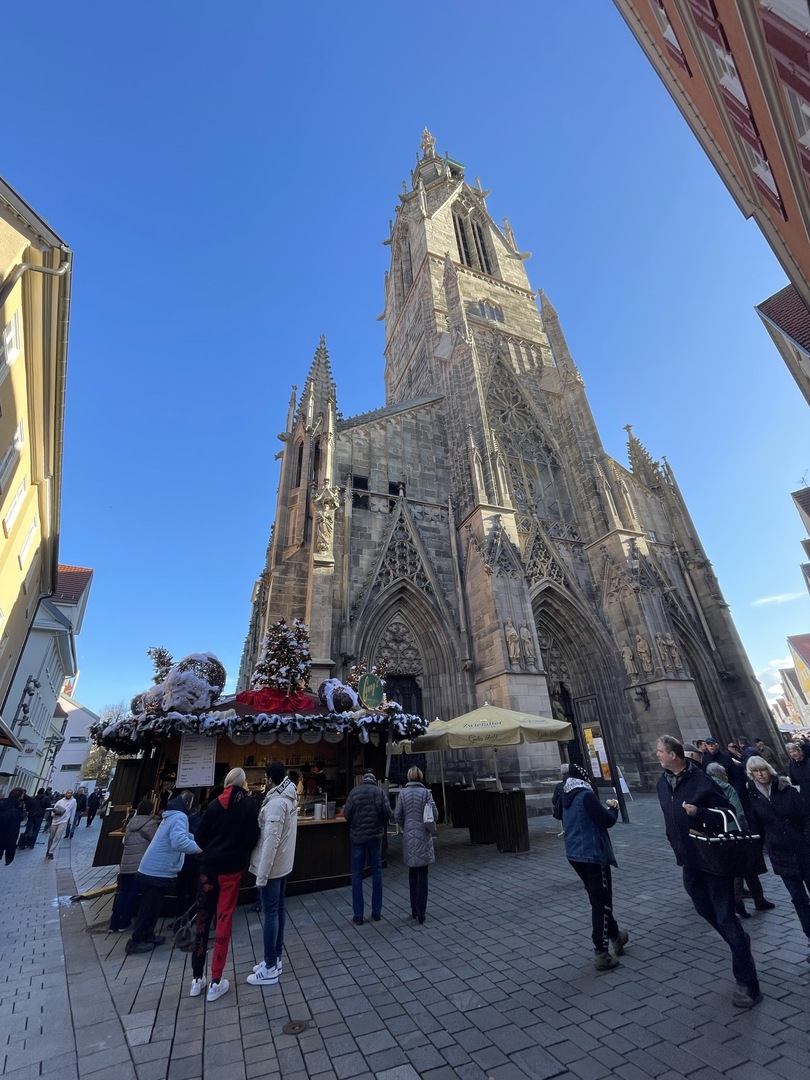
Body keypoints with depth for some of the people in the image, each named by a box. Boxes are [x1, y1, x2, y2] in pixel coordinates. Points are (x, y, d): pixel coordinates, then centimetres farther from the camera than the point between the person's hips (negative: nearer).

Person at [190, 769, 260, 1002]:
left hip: (208, 866, 3)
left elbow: (199, 835, 1)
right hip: (232, 867, -2)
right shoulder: (249, 805, -8)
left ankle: (197, 979, 23)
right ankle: (216, 983, 14)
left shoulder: (214, 803, -1)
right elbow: (252, 838, -13)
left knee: (202, 918, 14)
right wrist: (242, 854, 8)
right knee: (224, 919, 7)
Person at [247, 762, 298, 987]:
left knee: (270, 913, 3)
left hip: (272, 866, -9)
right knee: (279, 909, 17)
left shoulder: (276, 803, -25)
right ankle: (275, 959, 30)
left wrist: (262, 874, -22)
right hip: (283, 863, 9)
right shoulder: (289, 798, 4)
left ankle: (270, 969, 15)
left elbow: (271, 841, -27)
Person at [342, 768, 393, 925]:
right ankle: (377, 912, 21)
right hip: (375, 836, 0)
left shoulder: (354, 791, -8)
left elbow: (346, 814, -9)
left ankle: (358, 915, 15)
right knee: (377, 872, 15)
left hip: (357, 837, 0)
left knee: (357, 875, 11)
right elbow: (388, 814, -12)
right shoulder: (379, 792, -9)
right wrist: (381, 825, 9)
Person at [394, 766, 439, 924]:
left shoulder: (403, 793, -3)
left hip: (409, 836, 3)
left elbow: (397, 815, 0)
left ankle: (414, 910, 24)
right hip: (423, 836, -2)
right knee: (422, 874, 6)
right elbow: (435, 815, -9)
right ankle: (421, 912, 7)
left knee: (412, 873, 17)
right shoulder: (426, 792, -10)